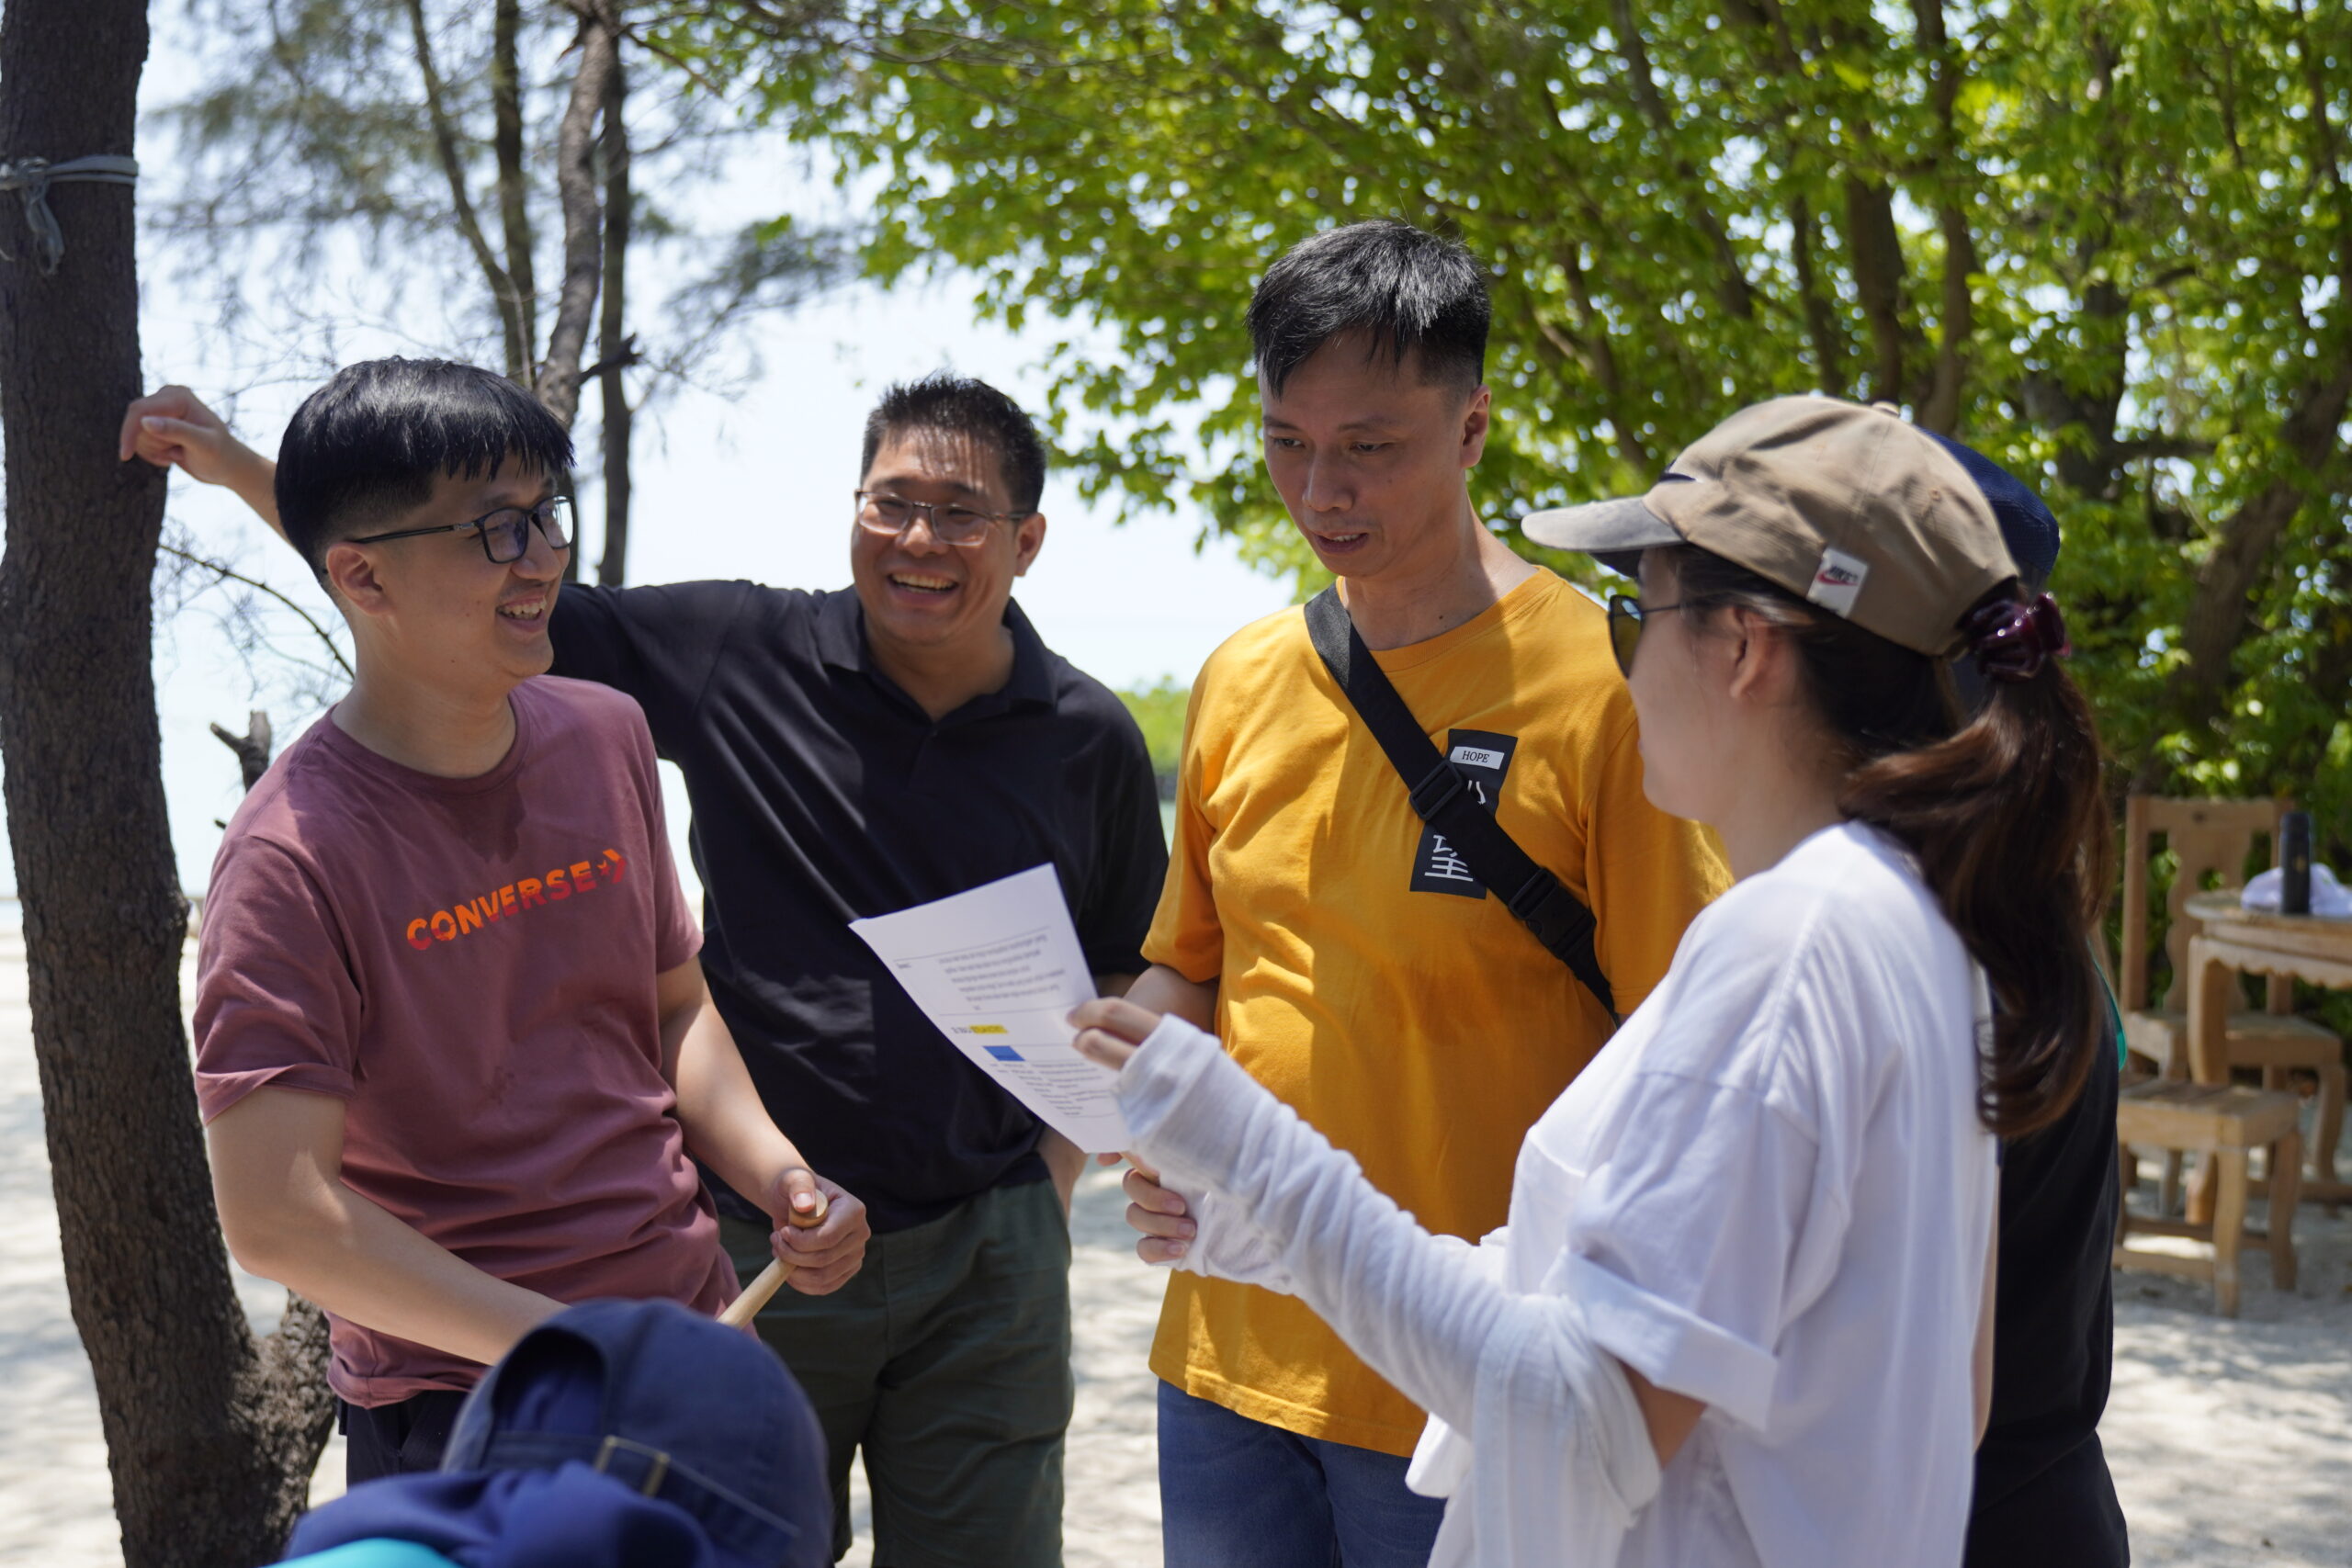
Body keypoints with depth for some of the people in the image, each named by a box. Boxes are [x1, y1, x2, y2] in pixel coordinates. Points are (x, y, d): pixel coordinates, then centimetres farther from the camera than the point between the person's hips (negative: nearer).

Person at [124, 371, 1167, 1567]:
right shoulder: (739, 656, -5)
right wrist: (241, 468, -3)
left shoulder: (1089, 741, 0)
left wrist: (1055, 1180, 3)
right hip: (756, 1244, -1)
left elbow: (1119, 979, 12)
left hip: (987, 1256, 1)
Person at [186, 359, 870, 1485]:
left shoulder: (605, 736, 3)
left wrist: (776, 1176, -3)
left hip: (695, 1351, 6)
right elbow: (276, 1215, -21)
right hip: (460, 1419, -6)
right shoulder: (293, 854, -17)